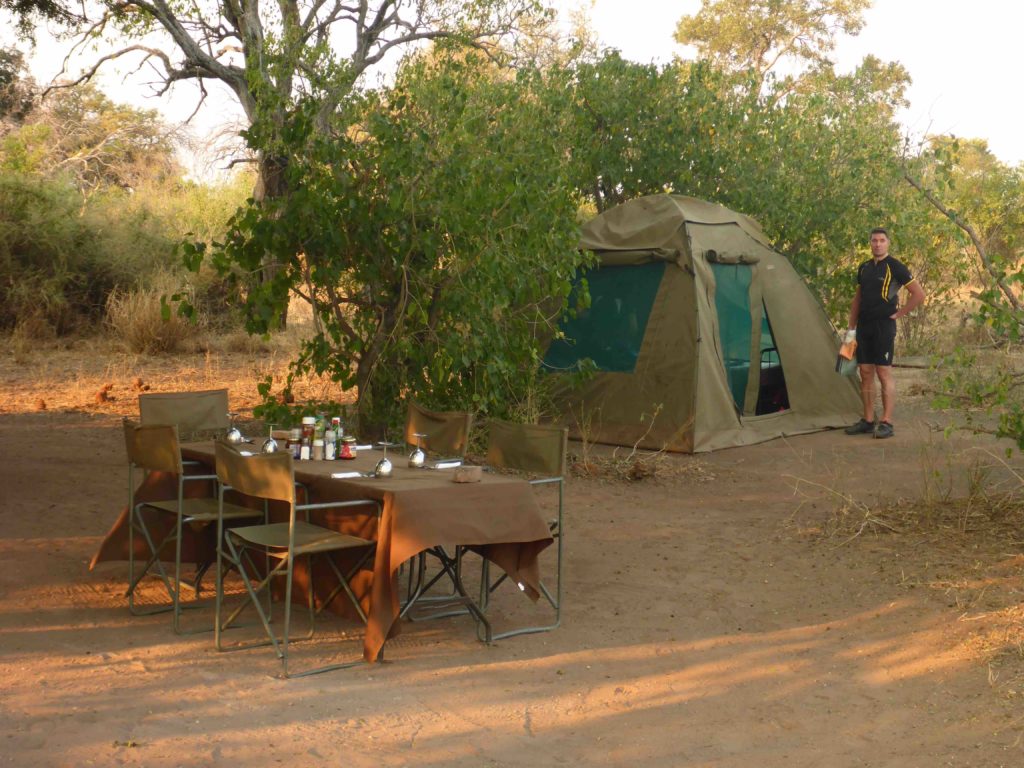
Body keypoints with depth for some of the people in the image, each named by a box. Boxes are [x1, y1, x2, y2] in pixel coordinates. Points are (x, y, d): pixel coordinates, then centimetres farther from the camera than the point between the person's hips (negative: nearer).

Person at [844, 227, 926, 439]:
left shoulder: (895, 267, -6)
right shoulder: (864, 268, 14)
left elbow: (919, 294, -8)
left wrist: (899, 314, -7)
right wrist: (851, 328, 16)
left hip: (884, 327, -7)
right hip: (864, 327, 7)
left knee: (884, 374, -6)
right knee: (866, 374, 8)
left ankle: (887, 424, -4)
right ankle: (867, 421, 14)